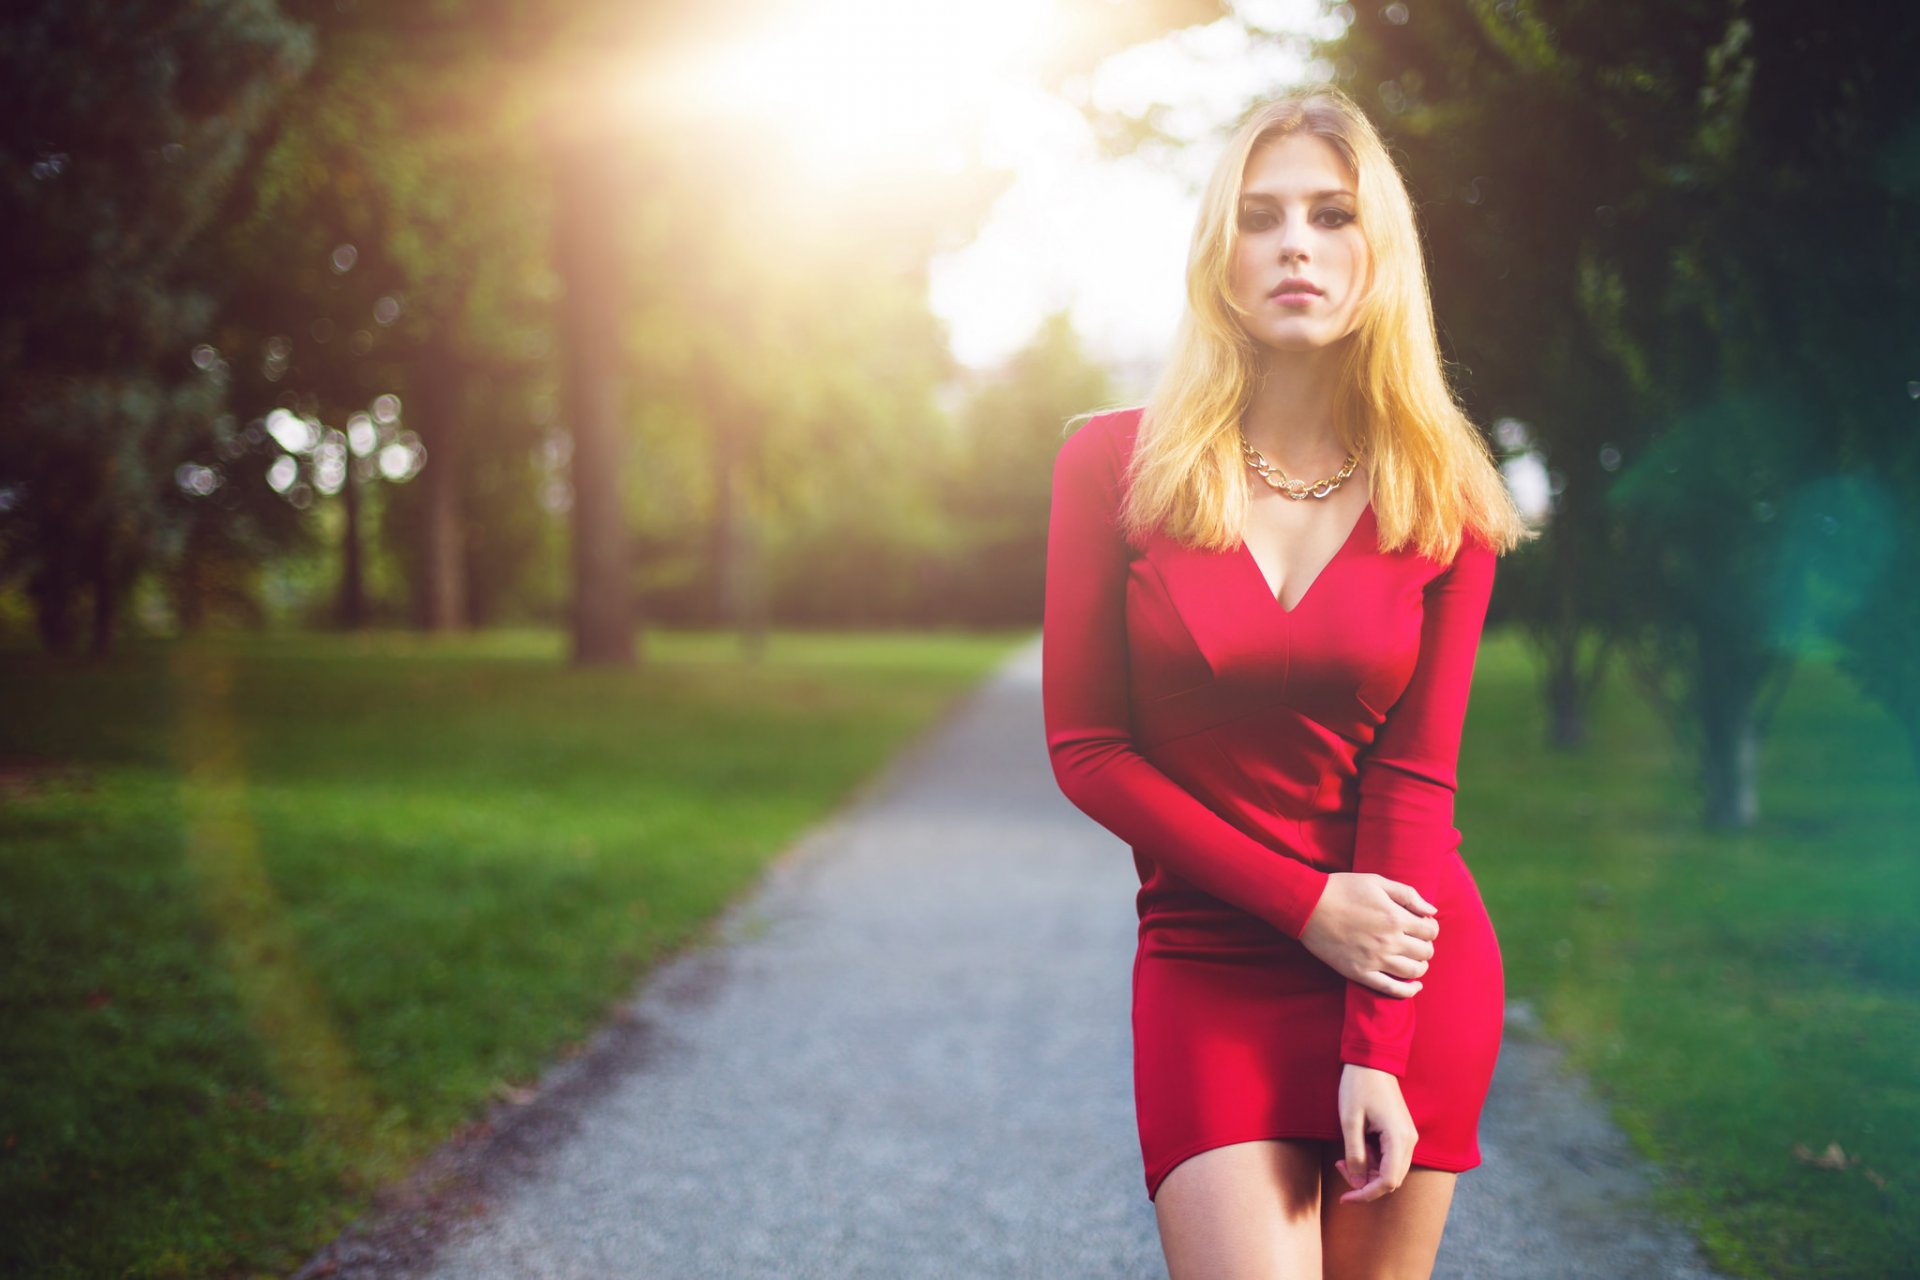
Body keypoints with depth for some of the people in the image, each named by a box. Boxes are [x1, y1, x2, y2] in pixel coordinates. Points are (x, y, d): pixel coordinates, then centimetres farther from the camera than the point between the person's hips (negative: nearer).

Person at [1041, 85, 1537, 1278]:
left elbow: (1414, 781, -4)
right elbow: (1088, 748, -4)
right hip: (1211, 972, -1)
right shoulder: (1116, 465, -3)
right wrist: (1310, 906, -10)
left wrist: (1376, 1049, -12)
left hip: (1415, 973, 1)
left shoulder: (1444, 503, -1)